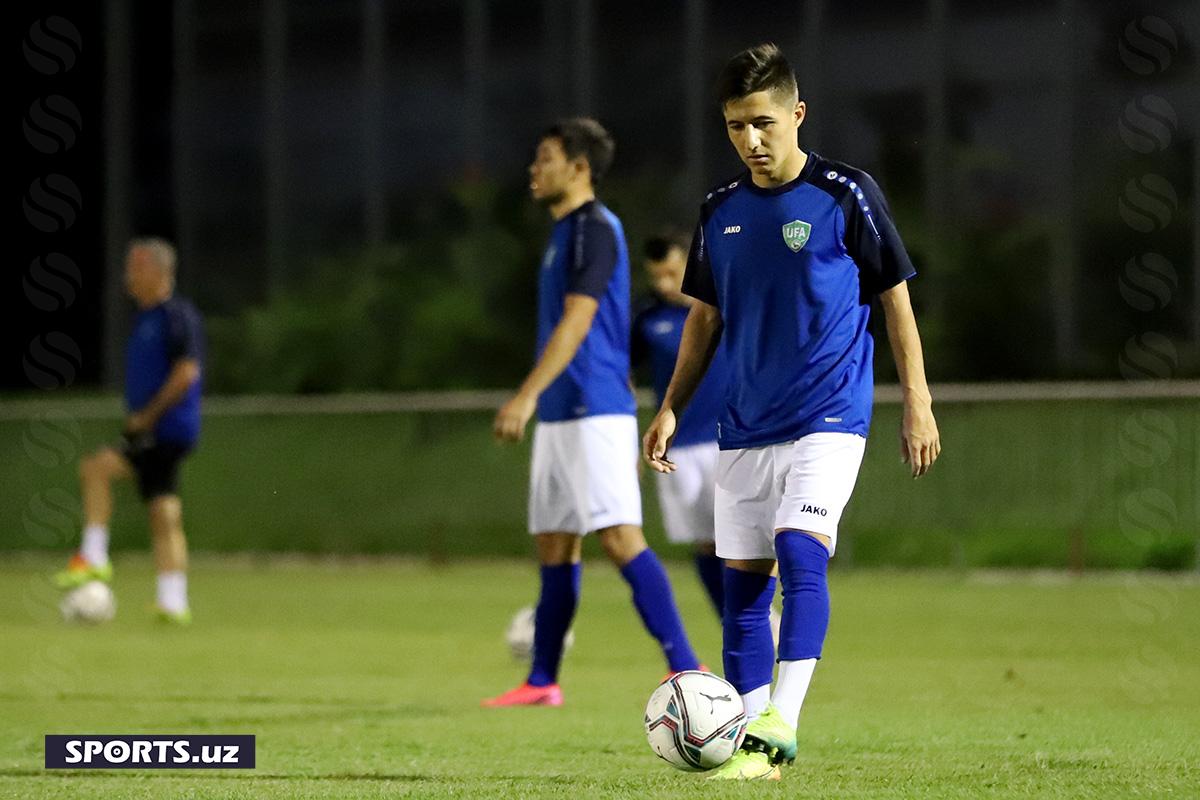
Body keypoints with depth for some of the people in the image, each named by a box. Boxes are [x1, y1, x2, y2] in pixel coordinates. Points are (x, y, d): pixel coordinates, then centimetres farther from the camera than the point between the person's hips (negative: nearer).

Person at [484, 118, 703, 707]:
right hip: (560, 416, 10)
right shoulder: (565, 232, 20)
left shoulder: (594, 228, -10)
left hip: (593, 415, -10)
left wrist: (527, 395, -27)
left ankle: (685, 669, -19)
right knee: (553, 546, 12)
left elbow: (577, 323, -20)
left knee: (621, 538, -16)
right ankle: (542, 682, 17)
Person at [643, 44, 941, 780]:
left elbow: (895, 298, 0)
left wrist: (918, 404, -3)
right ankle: (754, 745, 9)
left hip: (829, 416, -5)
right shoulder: (721, 210, 9)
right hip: (747, 425, 5)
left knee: (801, 553, -22)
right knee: (744, 579, 4)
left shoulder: (847, 196, -5)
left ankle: (781, 723, -27)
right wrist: (671, 409, 11)